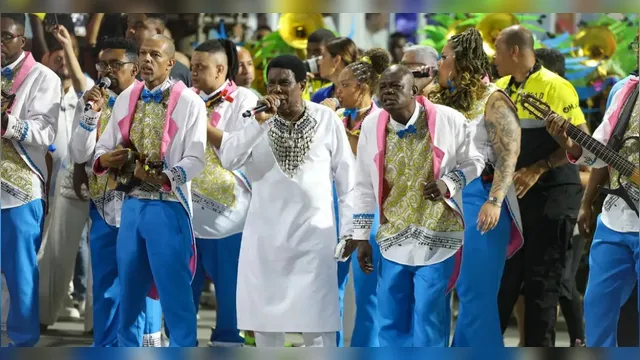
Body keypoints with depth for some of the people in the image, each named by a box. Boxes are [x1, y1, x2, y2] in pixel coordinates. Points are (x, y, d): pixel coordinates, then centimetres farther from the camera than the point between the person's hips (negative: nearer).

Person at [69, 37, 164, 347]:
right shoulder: (90, 101, 6)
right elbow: (79, 154, 0)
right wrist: (91, 114, -13)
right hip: (103, 205, 3)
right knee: (105, 285, 7)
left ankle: (149, 342, 12)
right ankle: (105, 346, 15)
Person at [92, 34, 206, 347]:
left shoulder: (189, 103, -5)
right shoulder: (125, 99, 11)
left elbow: (195, 160, -12)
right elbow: (103, 146, 13)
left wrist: (164, 178, -27)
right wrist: (103, 160, -10)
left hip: (168, 206, -5)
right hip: (131, 204, 5)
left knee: (174, 291, -2)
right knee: (128, 290, 13)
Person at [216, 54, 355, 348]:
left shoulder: (327, 120, -2)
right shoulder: (258, 120, 2)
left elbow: (346, 179, 2)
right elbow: (228, 160, -13)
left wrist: (349, 231, -1)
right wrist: (259, 123, -22)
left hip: (314, 234, -2)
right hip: (265, 235, 2)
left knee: (316, 319, -1)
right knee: (264, 315, 8)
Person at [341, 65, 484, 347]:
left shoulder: (448, 121, -10)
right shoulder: (371, 125, -1)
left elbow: (473, 162, 5)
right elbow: (365, 186, 8)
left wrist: (448, 183, -16)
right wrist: (361, 236, 8)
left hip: (437, 239, -3)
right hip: (393, 241, 3)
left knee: (429, 324, 2)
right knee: (391, 323, 10)